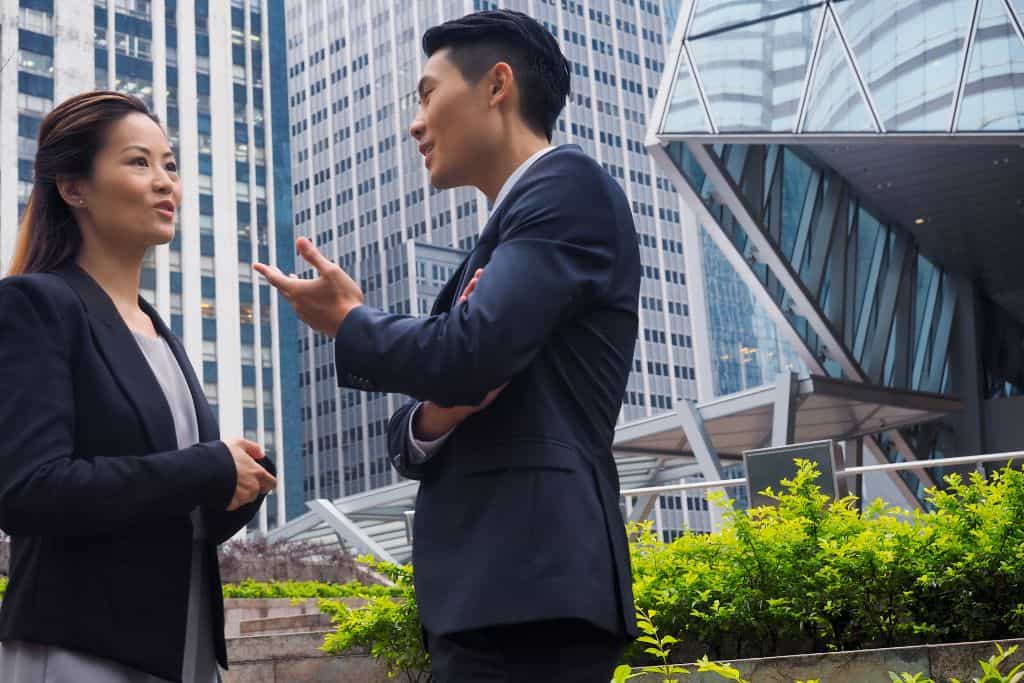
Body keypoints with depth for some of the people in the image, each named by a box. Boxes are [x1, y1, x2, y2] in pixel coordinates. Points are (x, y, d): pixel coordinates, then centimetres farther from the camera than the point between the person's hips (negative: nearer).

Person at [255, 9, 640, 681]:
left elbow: (469, 353, -18)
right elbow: (412, 447, 21)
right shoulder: (491, 257, 23)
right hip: (494, 592, 9)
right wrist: (434, 417, -3)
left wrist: (348, 321, 1)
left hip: (529, 587, -9)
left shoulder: (568, 185, -4)